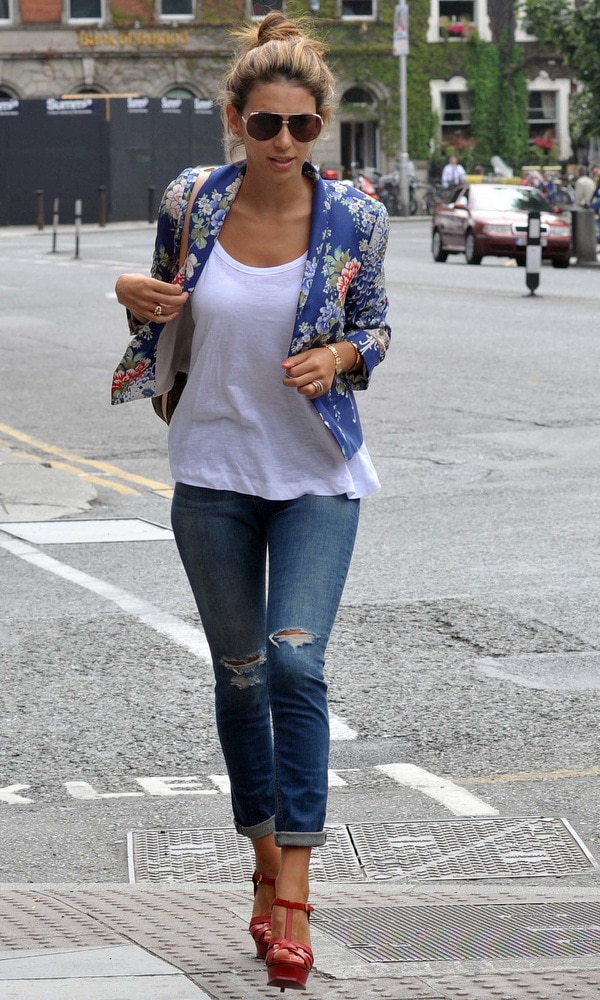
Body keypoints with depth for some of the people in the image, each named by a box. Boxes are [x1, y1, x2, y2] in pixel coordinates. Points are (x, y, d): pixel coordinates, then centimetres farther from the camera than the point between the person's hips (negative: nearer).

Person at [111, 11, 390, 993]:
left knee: (294, 661, -15)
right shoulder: (189, 201, -4)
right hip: (212, 472, 2)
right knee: (239, 673, 10)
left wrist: (338, 357, -16)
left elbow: (376, 326, 5)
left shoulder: (355, 218, -8)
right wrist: (134, 296, -11)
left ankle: (295, 893, -7)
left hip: (317, 477, -2)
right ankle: (266, 864, 26)